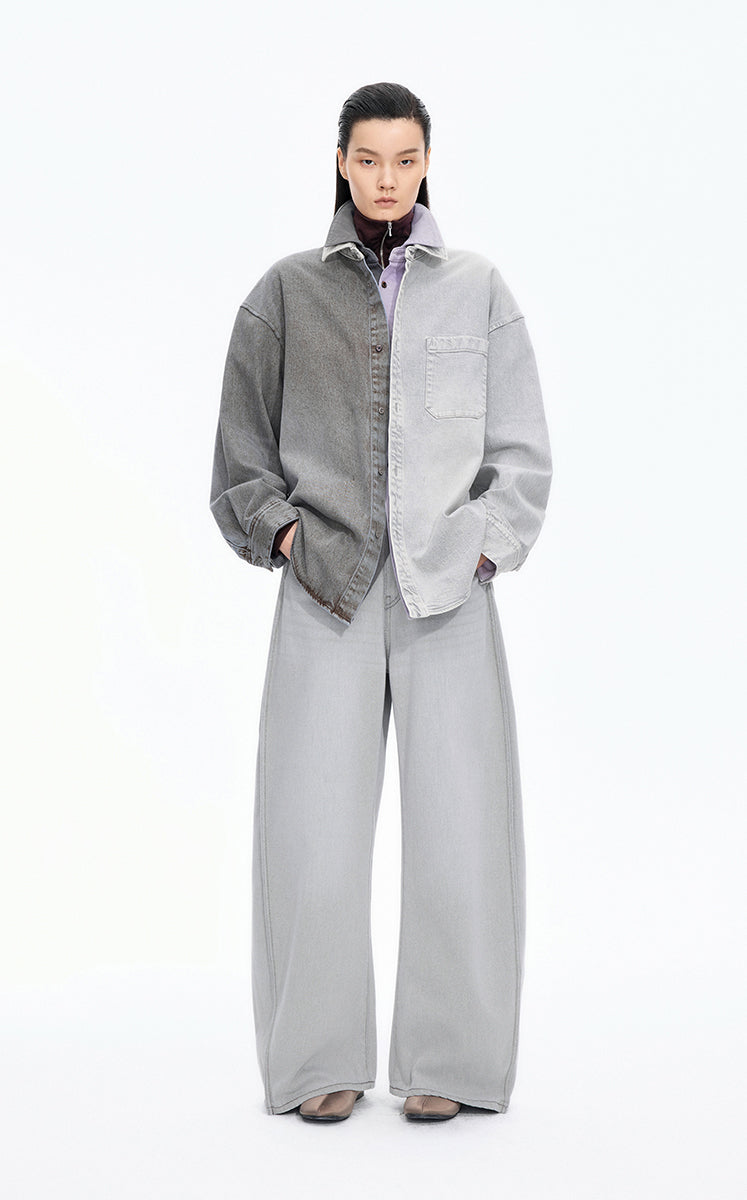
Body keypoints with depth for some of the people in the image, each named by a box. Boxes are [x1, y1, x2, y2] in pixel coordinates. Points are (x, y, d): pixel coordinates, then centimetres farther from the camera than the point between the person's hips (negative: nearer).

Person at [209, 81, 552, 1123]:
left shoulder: (478, 289, 8)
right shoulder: (287, 293, 8)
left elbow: (522, 452, 9)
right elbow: (242, 448, 13)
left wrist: (482, 546, -2)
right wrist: (281, 535, 2)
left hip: (450, 594, 0)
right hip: (326, 595, 0)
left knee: (458, 830, -3)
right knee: (315, 833, -3)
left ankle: (446, 1061, 10)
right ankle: (324, 1062, 11)